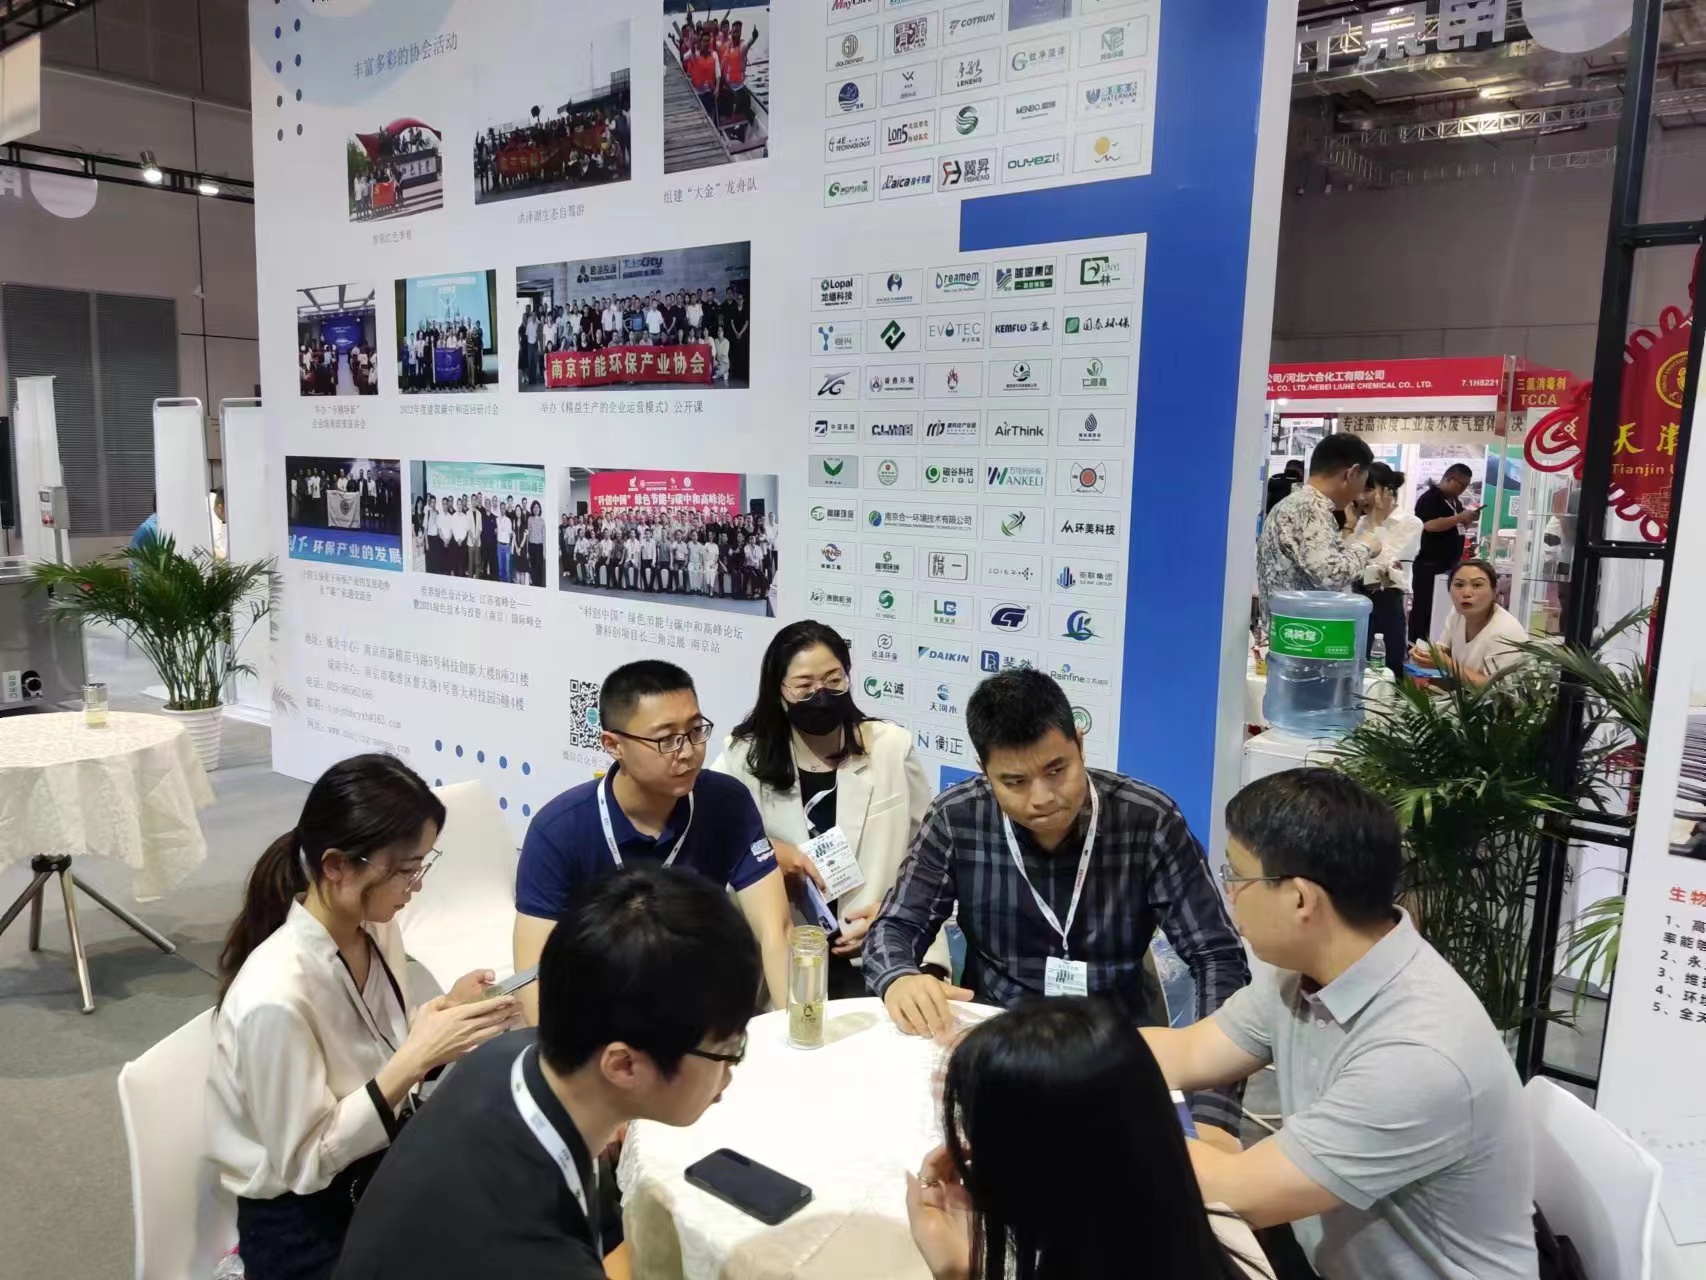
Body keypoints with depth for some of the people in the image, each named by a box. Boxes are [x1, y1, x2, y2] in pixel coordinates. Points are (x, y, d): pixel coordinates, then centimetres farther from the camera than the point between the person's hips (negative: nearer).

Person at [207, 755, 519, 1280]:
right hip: (304, 1223, -6)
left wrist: (446, 1014, -13)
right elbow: (303, 1162, -19)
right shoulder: (276, 997, -28)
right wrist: (416, 1059, -27)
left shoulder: (376, 929, -8)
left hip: (386, 1165, 6)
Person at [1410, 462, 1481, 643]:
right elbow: (1430, 525, -25)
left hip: (1450, 565, 9)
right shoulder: (1429, 498, -12)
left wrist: (1468, 520, 4)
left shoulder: (1456, 501, 16)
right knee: (1423, 608, -5)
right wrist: (1459, 518, -24)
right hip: (1429, 565, -9)